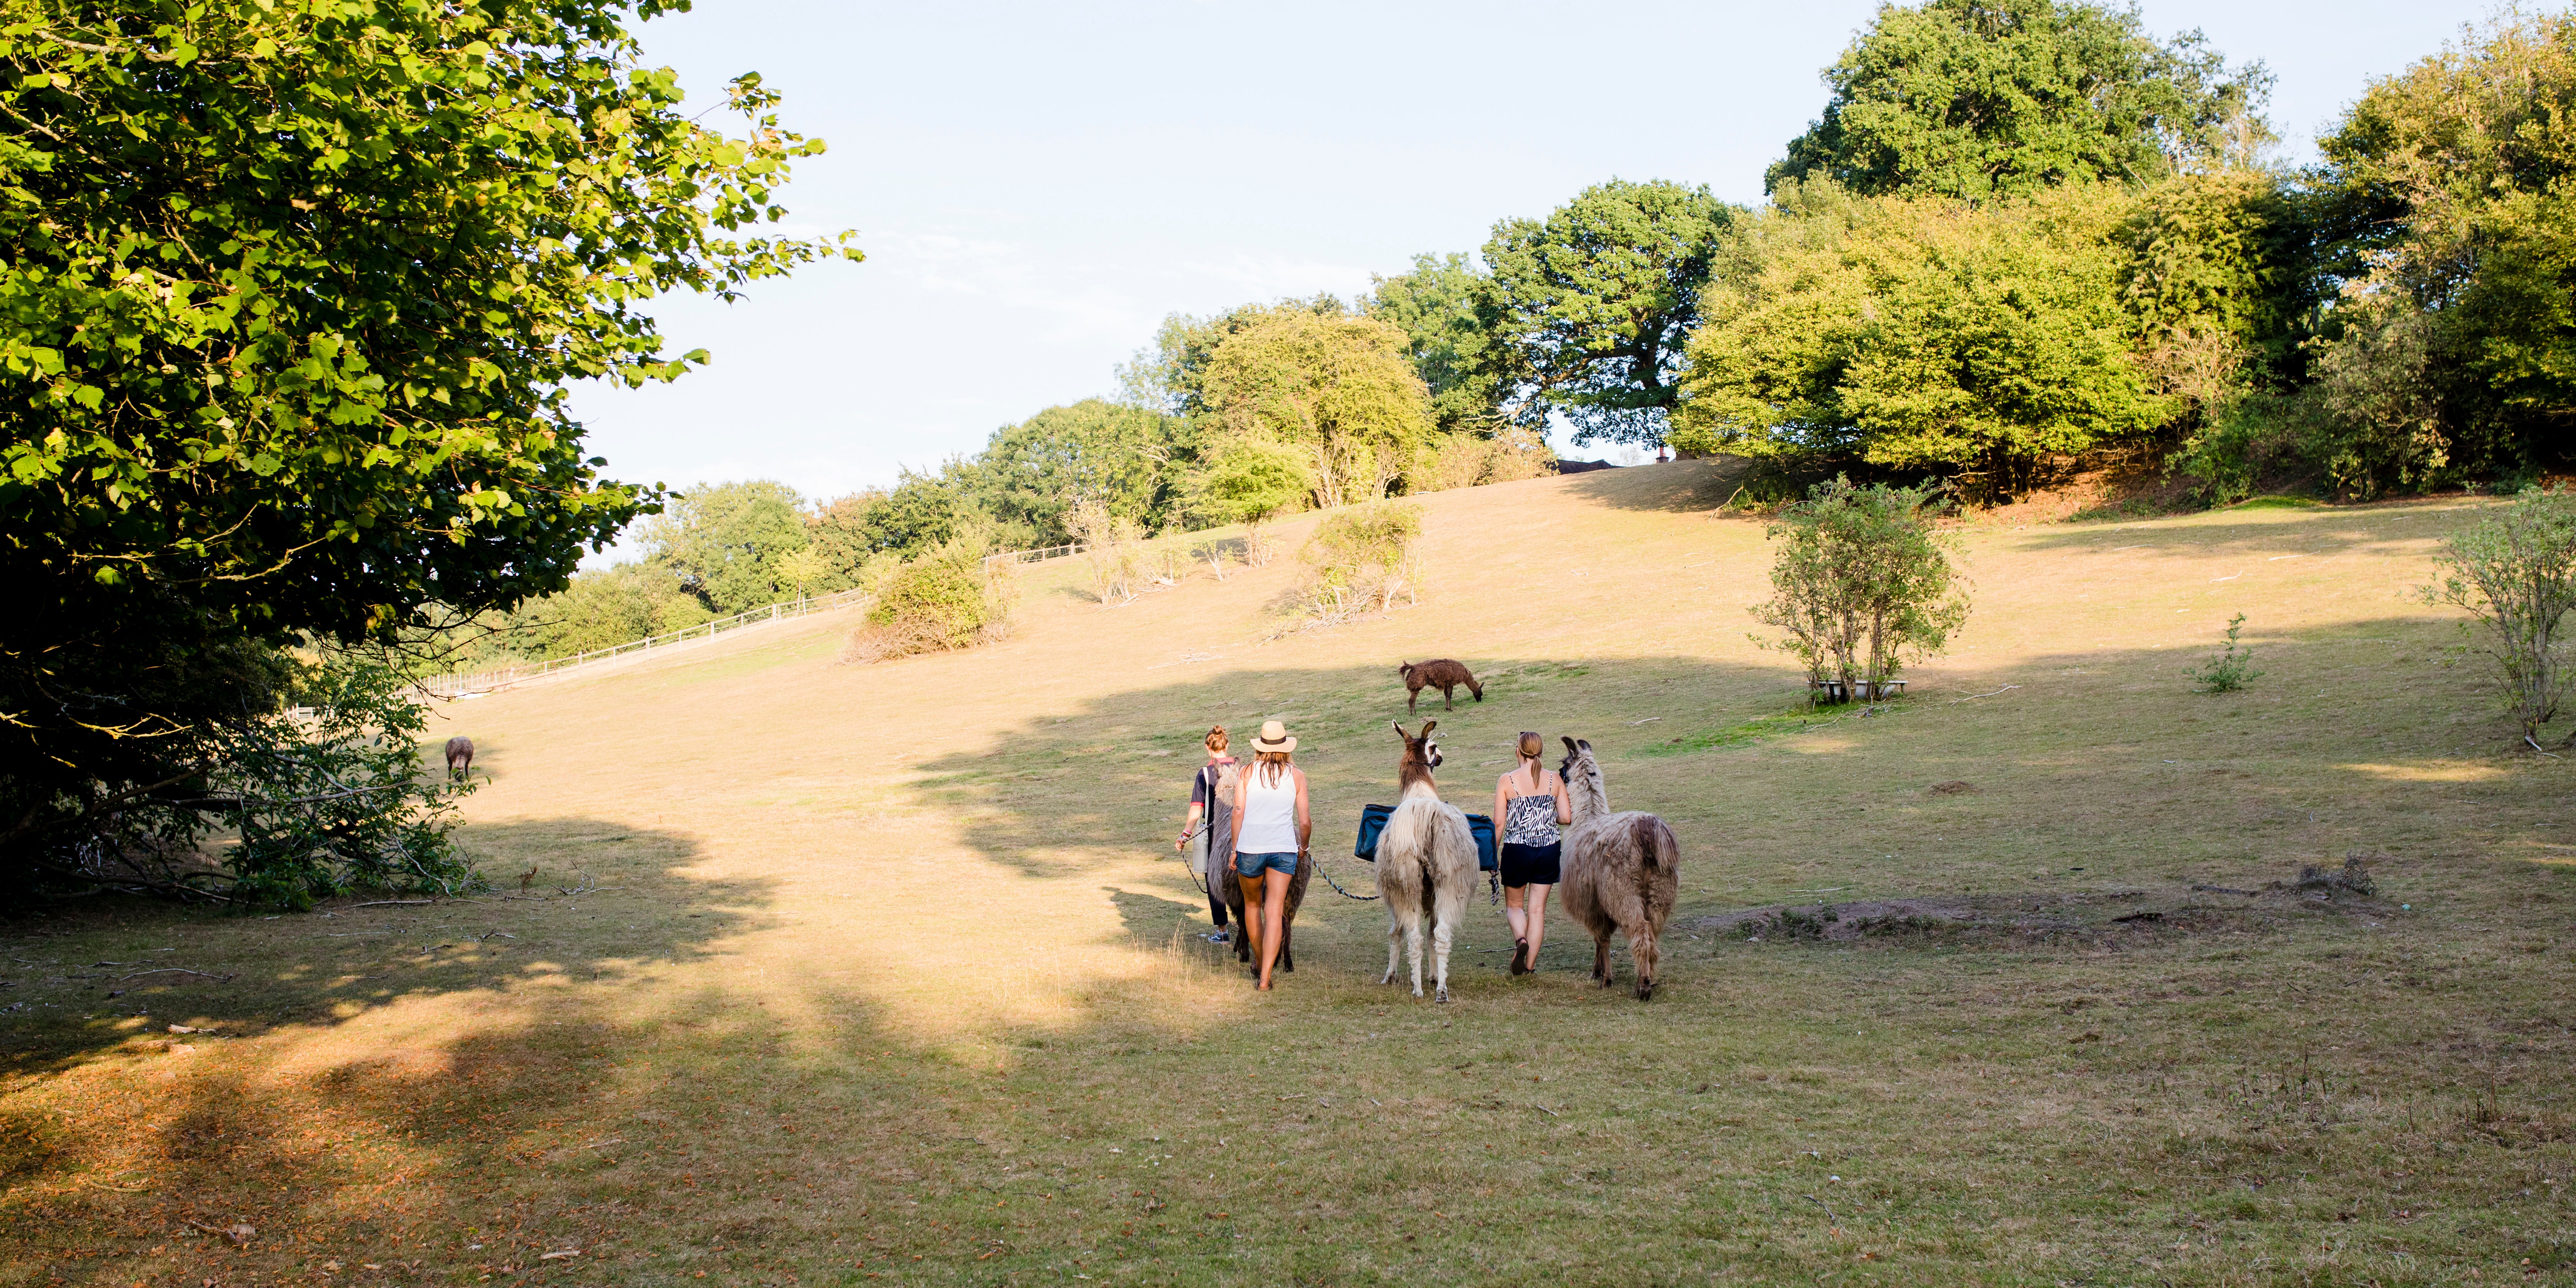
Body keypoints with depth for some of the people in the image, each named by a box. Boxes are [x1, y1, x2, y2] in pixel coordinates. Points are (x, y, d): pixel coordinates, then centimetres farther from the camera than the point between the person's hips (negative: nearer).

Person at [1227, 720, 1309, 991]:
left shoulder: (1247, 772, 0)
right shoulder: (1297, 776, 2)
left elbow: (1238, 813, -3)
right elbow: (1305, 822, 2)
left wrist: (1235, 849, 6)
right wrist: (1303, 848, 20)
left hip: (1250, 847, 1)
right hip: (1284, 848, 0)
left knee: (1252, 904, 22)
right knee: (1274, 912, -1)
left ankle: (1260, 963, 38)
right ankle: (1265, 978, -10)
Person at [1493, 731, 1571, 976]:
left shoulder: (1507, 781, -8)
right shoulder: (1555, 779, -2)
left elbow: (1499, 822, -8)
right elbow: (1567, 818, -3)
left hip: (1517, 849, -2)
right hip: (1549, 848, 2)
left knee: (1514, 905, 16)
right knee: (1538, 908, 11)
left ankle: (1521, 938, -14)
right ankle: (1530, 965, 11)